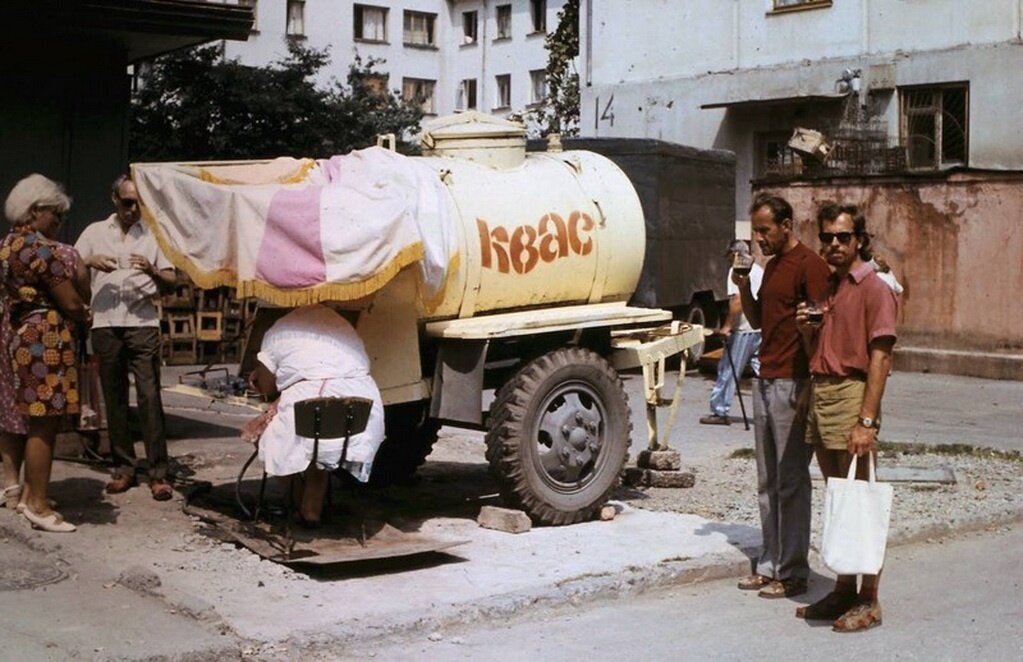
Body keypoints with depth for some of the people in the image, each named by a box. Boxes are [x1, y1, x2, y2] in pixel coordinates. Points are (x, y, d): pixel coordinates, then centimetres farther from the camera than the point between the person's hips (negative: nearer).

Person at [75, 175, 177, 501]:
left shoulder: (152, 234, 10)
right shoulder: (95, 232, 13)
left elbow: (171, 283, 7)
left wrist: (152, 270, -13)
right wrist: (90, 262, -9)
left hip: (143, 325, -2)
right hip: (105, 325, 2)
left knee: (150, 397, -8)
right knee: (114, 399, 5)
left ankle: (158, 473, -7)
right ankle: (124, 467, 12)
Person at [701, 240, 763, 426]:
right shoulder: (759, 270, 17)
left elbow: (737, 300, -18)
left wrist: (727, 326, -15)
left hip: (744, 329, -8)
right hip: (762, 328, 8)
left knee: (728, 371, 0)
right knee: (762, 370, 10)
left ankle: (720, 412, 4)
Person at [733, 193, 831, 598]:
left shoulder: (809, 265, -11)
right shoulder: (772, 265, 18)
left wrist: (809, 386, -20)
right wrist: (744, 287, 5)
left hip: (792, 384, -9)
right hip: (765, 382, 9)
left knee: (792, 481, -4)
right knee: (767, 482, 11)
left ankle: (793, 573, 3)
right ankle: (770, 565, 18)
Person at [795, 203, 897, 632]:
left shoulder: (875, 289, -7)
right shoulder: (828, 288, 18)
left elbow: (879, 358, -15)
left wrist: (867, 420, -21)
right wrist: (807, 330, 1)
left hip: (852, 394, -8)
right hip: (820, 393, 8)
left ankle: (868, 601, 3)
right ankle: (843, 591, 22)